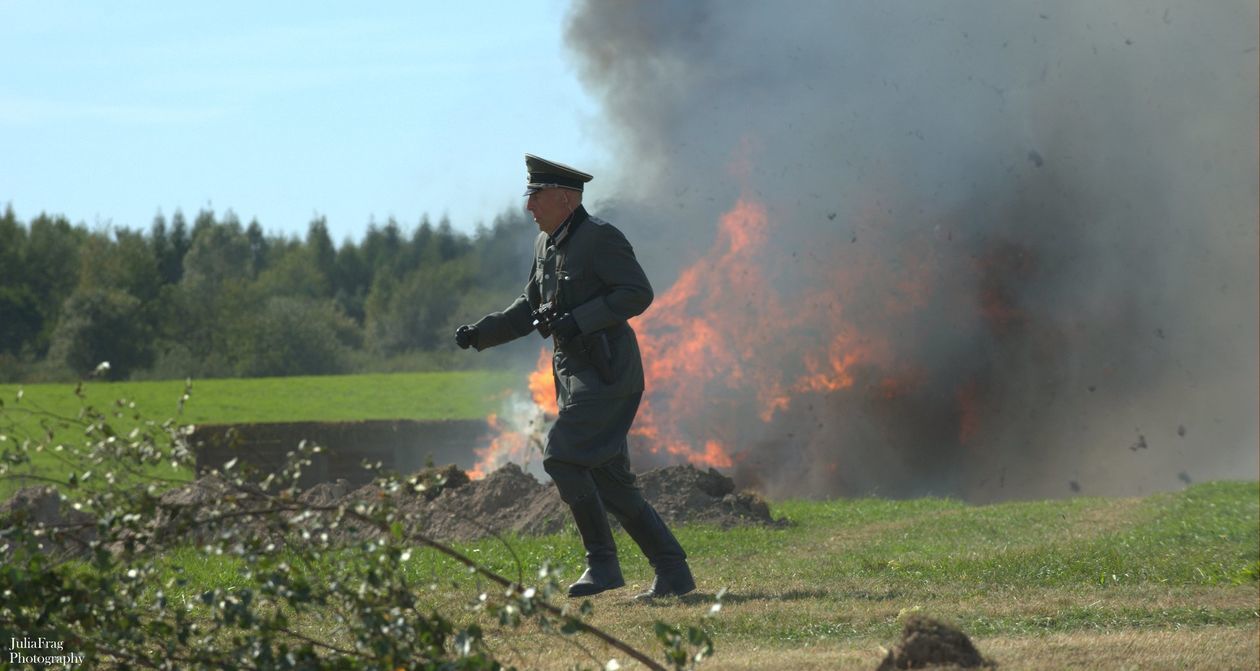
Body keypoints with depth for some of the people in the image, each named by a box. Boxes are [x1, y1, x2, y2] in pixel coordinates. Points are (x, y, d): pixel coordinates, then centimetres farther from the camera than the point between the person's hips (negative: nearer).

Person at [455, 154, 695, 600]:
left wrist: (578, 320, -23)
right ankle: (673, 572, 11)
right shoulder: (546, 243, 15)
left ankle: (602, 562, -9)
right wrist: (481, 333, 11)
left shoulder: (600, 237, -12)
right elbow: (531, 307, 23)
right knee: (608, 480, 7)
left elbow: (639, 294, -18)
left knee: (561, 456, -17)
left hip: (608, 374, -9)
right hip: (575, 375, 9)